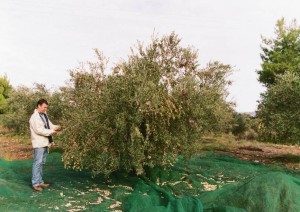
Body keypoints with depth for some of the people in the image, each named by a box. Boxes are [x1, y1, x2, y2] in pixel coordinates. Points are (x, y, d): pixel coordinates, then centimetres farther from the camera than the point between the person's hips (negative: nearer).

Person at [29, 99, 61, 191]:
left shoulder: (44, 115, 15)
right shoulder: (35, 117, -12)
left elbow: (49, 125, 19)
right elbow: (39, 130, -21)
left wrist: (56, 127, -1)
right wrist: (51, 132, -18)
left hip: (45, 143, 9)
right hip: (39, 143, -9)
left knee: (42, 163, 14)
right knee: (37, 163, -6)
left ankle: (40, 181, 22)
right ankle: (35, 183, -1)